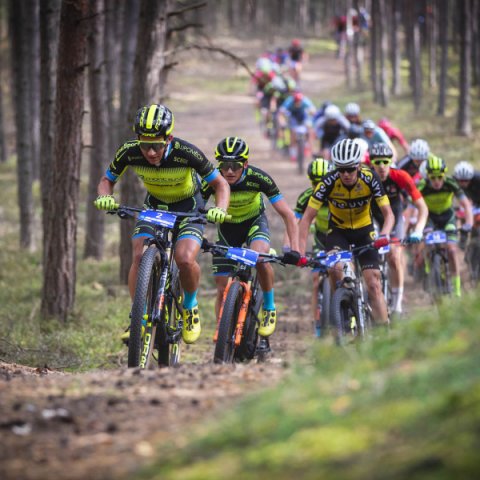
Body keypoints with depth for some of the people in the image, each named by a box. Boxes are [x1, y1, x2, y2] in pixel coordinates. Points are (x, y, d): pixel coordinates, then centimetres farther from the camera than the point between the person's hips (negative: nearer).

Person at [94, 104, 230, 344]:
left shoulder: (186, 153, -32)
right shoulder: (130, 152, -25)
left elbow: (220, 183, -19)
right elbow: (107, 180, -7)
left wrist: (220, 209, -38)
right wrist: (104, 197, -30)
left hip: (188, 207, -3)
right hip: (154, 205, 3)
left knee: (185, 259, -25)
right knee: (139, 257, -21)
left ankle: (190, 307, 3)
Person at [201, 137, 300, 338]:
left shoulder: (258, 178, -30)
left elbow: (288, 215, -26)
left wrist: (294, 249, -35)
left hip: (255, 222, -2)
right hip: (228, 227, 2)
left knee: (260, 257, -35)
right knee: (222, 289, -4)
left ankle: (269, 308, -13)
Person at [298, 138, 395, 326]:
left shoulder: (370, 178, -24)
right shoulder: (328, 182, -25)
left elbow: (388, 214, -22)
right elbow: (307, 218, -24)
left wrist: (384, 235, -43)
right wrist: (301, 252, -35)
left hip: (364, 230, 0)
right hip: (338, 230, 0)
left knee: (373, 283, -10)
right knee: (334, 267, -30)